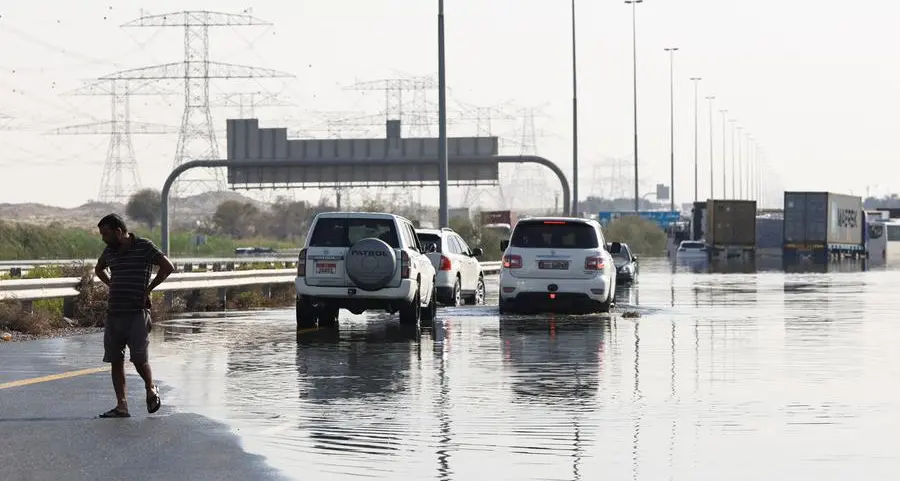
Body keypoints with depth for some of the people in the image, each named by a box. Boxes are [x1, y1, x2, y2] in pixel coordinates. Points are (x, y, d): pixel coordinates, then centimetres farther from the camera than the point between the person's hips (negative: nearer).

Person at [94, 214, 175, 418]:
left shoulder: (144, 247, -6)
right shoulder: (109, 252, 11)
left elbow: (168, 267, -9)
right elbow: (98, 269, 32)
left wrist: (148, 288, -8)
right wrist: (112, 285, 15)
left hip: (137, 313, -6)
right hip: (114, 314, 6)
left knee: (139, 359, -10)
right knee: (115, 360, 1)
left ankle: (151, 389, 19)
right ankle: (121, 406, 4)